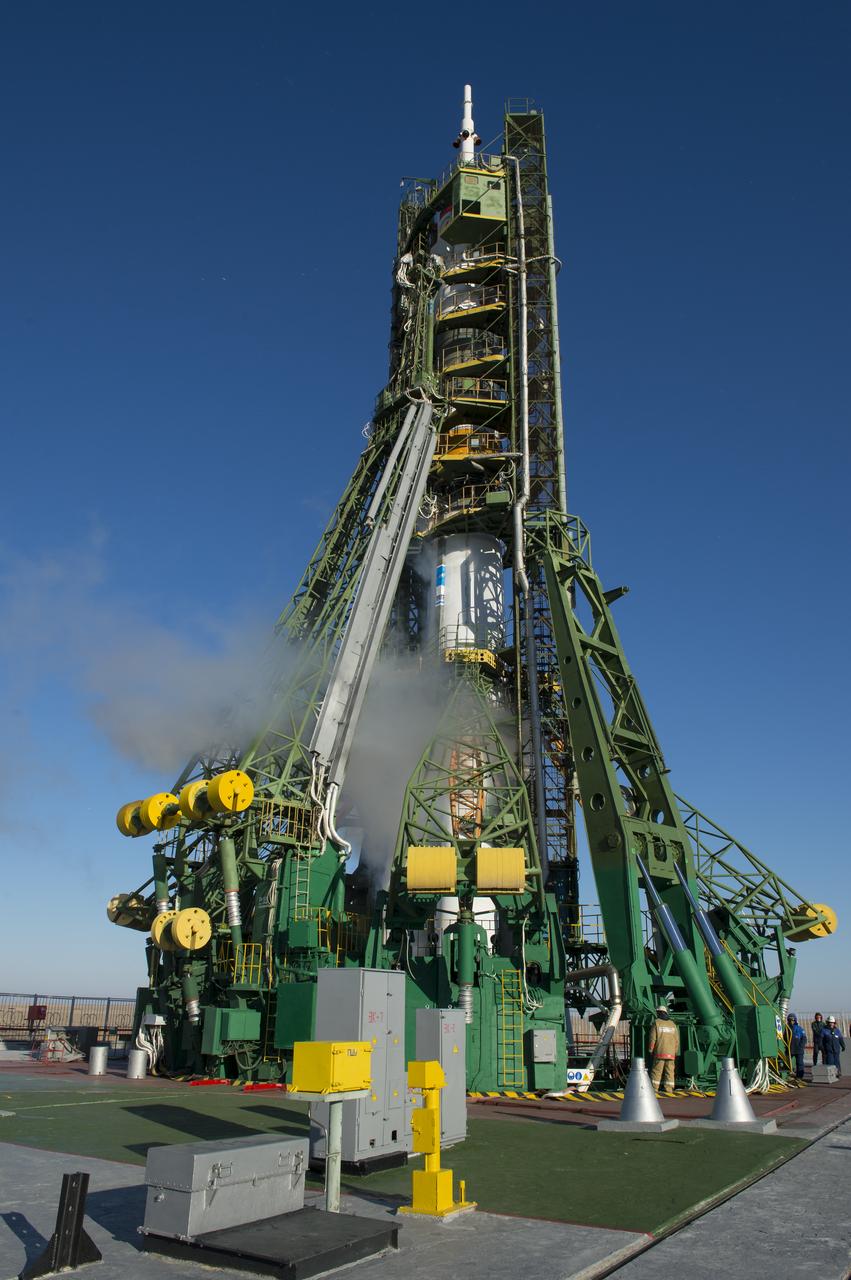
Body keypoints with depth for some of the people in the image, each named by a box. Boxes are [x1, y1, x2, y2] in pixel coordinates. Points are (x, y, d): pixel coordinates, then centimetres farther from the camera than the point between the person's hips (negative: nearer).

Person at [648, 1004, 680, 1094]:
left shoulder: (656, 1023, -2)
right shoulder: (673, 1025, 10)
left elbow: (652, 1039, -4)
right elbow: (677, 1040, 12)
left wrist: (650, 1050, 5)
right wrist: (675, 1052, 20)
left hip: (659, 1053, -3)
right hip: (671, 1053, 3)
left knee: (656, 1071, 0)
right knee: (670, 1072, 7)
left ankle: (654, 1089, -2)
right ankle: (669, 1089, 4)